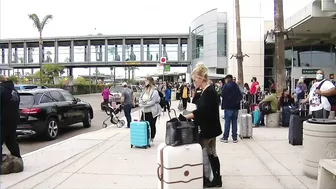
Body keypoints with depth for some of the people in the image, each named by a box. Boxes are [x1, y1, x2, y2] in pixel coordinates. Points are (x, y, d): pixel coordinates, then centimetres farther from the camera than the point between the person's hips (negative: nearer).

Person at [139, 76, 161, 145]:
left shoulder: (154, 91, -11)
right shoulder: (144, 90, 11)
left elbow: (152, 102, -18)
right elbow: (140, 98, 12)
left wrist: (144, 104, -18)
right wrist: (141, 104, -9)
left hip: (152, 112, -6)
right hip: (145, 111, 6)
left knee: (152, 125, 5)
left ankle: (152, 139, 17)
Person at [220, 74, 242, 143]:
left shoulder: (226, 86, -8)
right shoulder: (236, 86, 7)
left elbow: (223, 95, -11)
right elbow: (241, 96, 7)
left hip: (228, 106, -4)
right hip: (235, 106, 5)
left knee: (227, 122, 0)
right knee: (234, 122, 8)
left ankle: (225, 138, 4)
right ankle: (234, 138, 10)